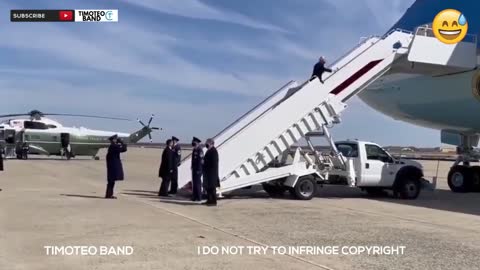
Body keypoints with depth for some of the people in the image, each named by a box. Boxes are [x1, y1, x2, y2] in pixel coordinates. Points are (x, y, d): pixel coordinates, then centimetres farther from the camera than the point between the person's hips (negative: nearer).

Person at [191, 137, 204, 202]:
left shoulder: (200, 150, -16)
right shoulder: (194, 150, 13)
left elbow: (200, 160, -20)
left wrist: (199, 170, -21)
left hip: (198, 169, -9)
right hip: (194, 169, 9)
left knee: (198, 183, -5)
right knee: (194, 183, 12)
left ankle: (199, 198, 1)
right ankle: (194, 197, 18)